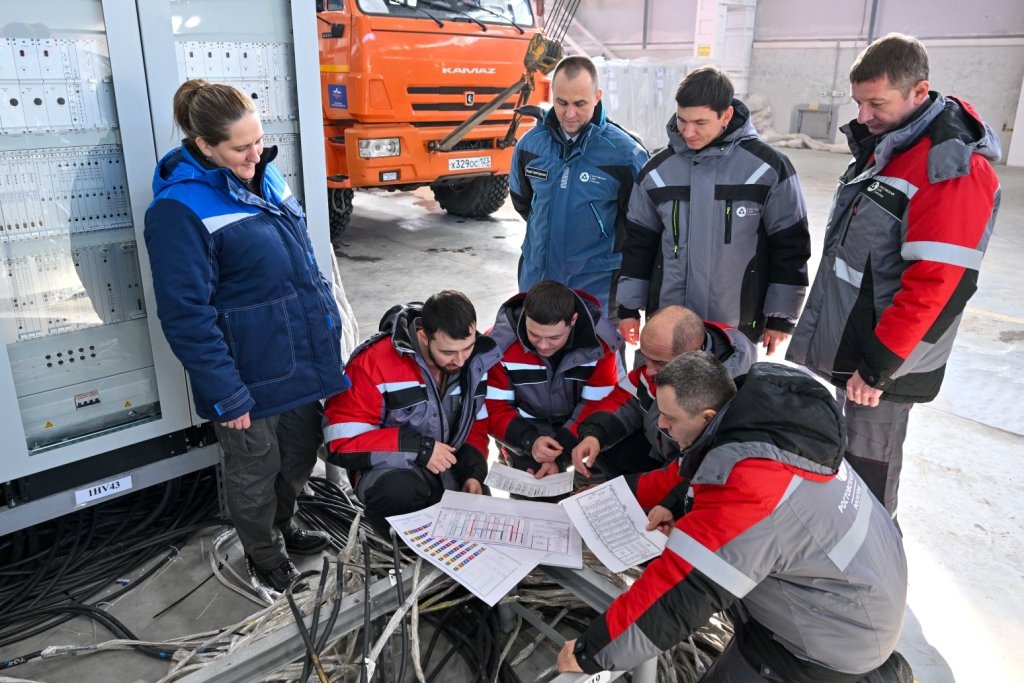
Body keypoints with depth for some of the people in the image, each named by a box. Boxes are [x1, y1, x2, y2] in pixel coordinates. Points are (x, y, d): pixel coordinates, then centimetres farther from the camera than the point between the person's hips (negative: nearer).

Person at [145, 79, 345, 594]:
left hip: (302, 359, 7)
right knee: (255, 472, 15)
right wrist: (226, 396, -18)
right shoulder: (179, 210, -21)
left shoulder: (263, 175, 4)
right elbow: (186, 315, -21)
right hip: (252, 377, -7)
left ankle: (282, 527, 50)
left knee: (300, 454, 23)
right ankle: (263, 557, 40)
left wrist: (324, 326, 17)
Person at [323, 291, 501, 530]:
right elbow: (342, 443, -22)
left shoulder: (476, 358, -7)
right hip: (389, 468, -4)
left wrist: (474, 472, -9)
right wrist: (420, 449, -25)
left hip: (450, 469, 5)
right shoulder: (374, 363, -23)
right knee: (401, 490, -37)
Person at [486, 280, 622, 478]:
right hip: (526, 427, -1)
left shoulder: (599, 340, -21)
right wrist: (530, 441, -35)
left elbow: (597, 406, -17)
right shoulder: (500, 342, -23)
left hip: (575, 426, 1)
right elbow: (494, 408, -17)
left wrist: (561, 454, -27)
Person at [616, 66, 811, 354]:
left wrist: (781, 317, -2)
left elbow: (790, 245, -2)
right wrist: (629, 307, 7)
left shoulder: (769, 167, -7)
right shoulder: (657, 169, 1)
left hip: (739, 328, -2)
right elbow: (638, 242, 8)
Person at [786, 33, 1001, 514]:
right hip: (845, 338, 8)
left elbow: (932, 286, -24)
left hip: (883, 353, -8)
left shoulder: (955, 168, -20)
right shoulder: (883, 145, 8)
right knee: (843, 449, 20)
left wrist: (878, 366, -21)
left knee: (869, 464, 5)